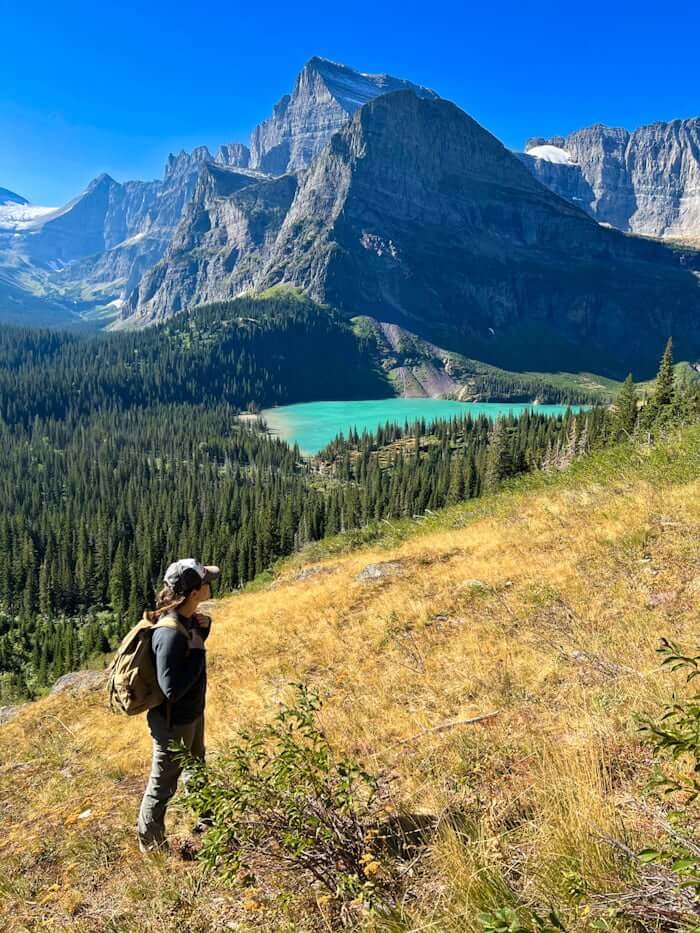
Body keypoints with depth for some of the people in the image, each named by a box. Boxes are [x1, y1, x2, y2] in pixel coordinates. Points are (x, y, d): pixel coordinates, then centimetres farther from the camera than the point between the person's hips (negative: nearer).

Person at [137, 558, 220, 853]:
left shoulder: (187, 618, -7)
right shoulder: (170, 634, -34)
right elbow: (172, 689, -33)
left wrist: (203, 629, -7)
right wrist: (197, 652, -27)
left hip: (192, 715, 9)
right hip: (173, 723, -9)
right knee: (163, 785, 15)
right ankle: (150, 844, 39)